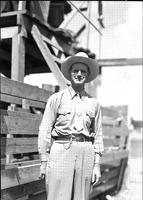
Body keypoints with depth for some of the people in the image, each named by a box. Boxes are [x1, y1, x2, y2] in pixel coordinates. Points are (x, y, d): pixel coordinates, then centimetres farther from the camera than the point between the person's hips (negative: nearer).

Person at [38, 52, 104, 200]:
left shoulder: (94, 103, 12)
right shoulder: (56, 98, 4)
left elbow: (98, 135, 13)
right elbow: (45, 130, 2)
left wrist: (97, 165, 8)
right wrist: (44, 161, -2)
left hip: (86, 153, 3)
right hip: (61, 150, -2)